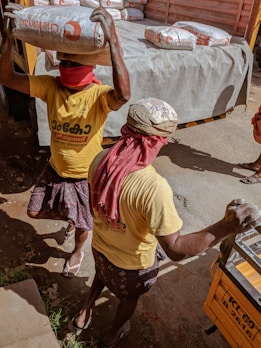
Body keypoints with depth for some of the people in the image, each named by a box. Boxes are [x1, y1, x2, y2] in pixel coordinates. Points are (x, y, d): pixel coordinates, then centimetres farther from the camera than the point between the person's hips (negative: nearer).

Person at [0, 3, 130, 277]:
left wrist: (112, 38, -54)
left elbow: (123, 95, -48)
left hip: (86, 175, -4)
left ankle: (77, 252, 54)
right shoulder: (50, 86, -13)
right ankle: (71, 219, 52)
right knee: (35, 212, 21)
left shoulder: (99, 94, -25)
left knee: (82, 223, 18)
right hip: (55, 169, 4)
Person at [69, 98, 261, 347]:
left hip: (100, 244, 5)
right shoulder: (154, 187, -40)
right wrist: (225, 227, -37)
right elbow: (175, 249, -34)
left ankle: (83, 315, 58)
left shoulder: (101, 159, -20)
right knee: (129, 297, 30)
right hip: (132, 260, -4)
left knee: (103, 274, 39)